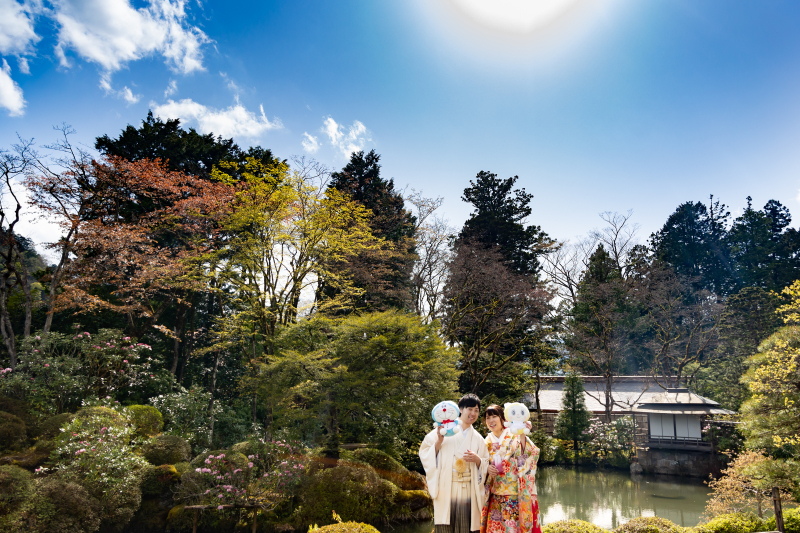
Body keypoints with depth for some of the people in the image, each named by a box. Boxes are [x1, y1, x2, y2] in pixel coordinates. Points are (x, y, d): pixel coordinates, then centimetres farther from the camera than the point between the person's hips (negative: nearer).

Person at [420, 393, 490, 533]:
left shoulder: (478, 439, 13)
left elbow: (486, 466, 13)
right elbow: (424, 453, 0)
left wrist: (478, 460, -6)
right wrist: (438, 443, -16)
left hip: (467, 491, 3)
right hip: (446, 489, -2)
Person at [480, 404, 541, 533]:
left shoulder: (514, 437, -6)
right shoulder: (488, 442, 8)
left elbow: (530, 455, -19)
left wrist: (523, 436, -34)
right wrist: (487, 468, -7)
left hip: (515, 494, -4)